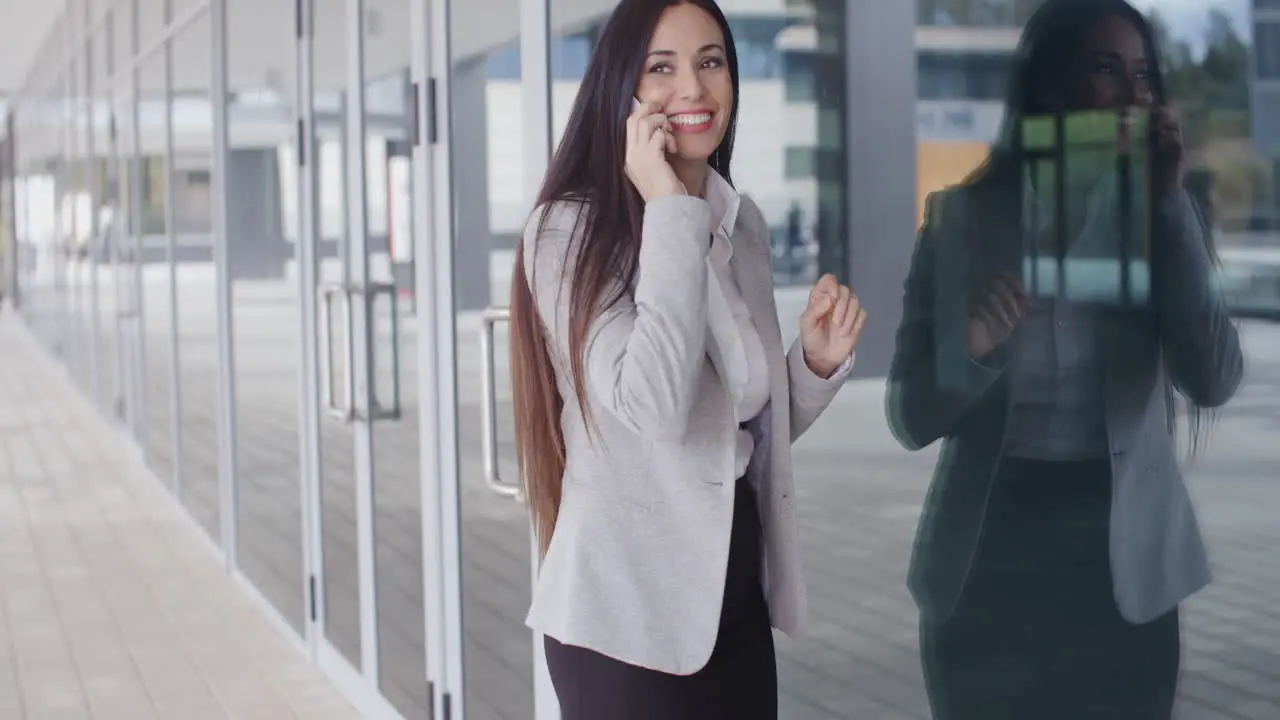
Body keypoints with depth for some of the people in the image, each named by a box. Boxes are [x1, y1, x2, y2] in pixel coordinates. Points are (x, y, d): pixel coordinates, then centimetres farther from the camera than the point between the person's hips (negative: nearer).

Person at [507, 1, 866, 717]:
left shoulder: (745, 224, 7)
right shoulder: (572, 229, -14)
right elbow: (653, 408, -28)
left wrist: (819, 361, -4)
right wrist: (671, 212, -23)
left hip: (737, 582, 7)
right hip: (631, 602, -6)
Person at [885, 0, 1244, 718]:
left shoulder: (1162, 218, 1)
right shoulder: (962, 218, -4)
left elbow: (1213, 381, -14)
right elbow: (912, 418, -4)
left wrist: (1168, 202, -16)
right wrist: (967, 352, -24)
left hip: (1125, 561, 1)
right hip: (988, 561, -1)